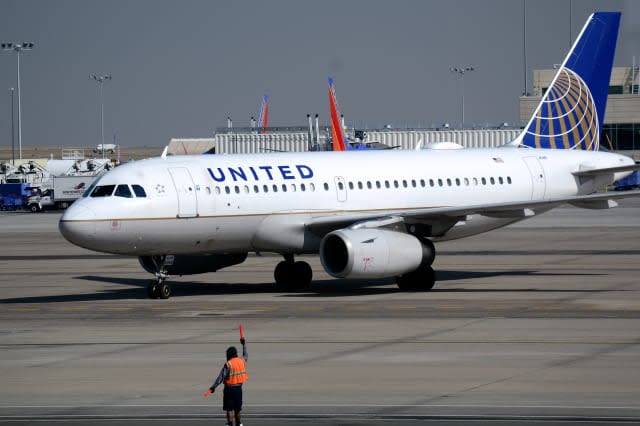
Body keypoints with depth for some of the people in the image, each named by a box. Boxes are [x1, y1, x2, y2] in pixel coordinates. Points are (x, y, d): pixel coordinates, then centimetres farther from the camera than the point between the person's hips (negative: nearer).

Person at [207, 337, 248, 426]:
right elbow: (246, 356, 27)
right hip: (239, 388, 5)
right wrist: (244, 344, 41)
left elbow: (221, 377, -19)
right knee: (237, 408, 18)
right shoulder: (242, 361, 2)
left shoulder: (228, 364, -15)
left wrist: (213, 388, -18)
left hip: (229, 388, -5)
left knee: (229, 408, -2)